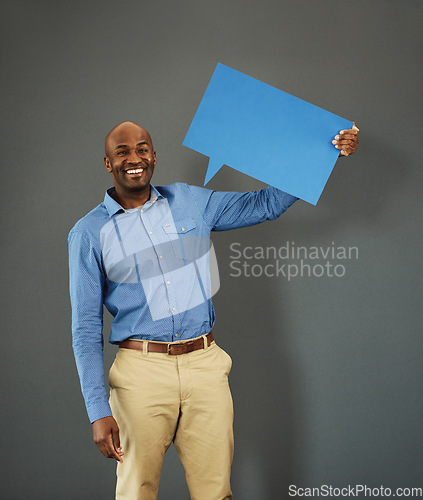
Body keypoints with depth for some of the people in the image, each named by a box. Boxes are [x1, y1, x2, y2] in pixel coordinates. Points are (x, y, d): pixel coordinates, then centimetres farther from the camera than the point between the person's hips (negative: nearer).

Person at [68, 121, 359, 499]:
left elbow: (265, 204, 15)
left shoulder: (190, 202, 9)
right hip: (143, 370, -2)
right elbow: (86, 328, -1)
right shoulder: (90, 233, 0)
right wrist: (98, 411, -8)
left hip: (206, 367, 3)